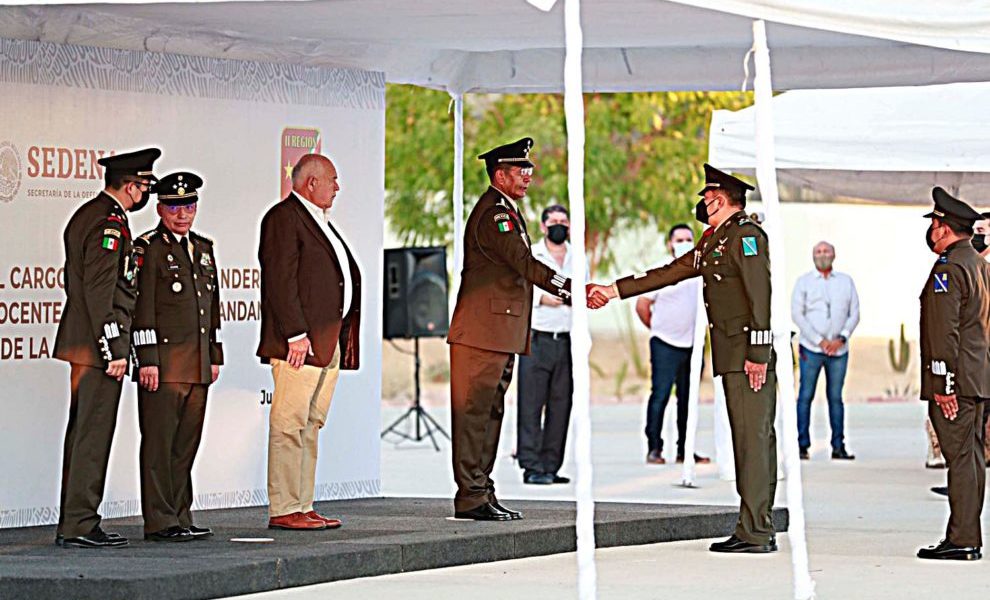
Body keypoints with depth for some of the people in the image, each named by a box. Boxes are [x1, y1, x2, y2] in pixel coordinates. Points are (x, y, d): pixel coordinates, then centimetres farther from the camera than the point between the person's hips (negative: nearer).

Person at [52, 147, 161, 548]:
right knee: (93, 433, -8)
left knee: (83, 432, 13)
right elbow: (100, 291, -21)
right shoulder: (109, 223, -15)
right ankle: (80, 526, -7)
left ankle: (72, 523, 17)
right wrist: (114, 349, -20)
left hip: (82, 343, 11)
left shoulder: (86, 215, 17)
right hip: (98, 344, -11)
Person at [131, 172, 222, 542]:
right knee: (159, 444, -4)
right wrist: (147, 360, -15)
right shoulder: (147, 249, -4)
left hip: (198, 368, 7)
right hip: (163, 365, -7)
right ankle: (160, 521, -3)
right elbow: (142, 309, -9)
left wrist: (215, 357, 17)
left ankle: (180, 518, 14)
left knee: (186, 445, 9)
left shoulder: (203, 249, 18)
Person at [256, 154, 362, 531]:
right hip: (300, 341, -10)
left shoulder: (319, 222, 22)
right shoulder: (284, 218, -8)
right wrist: (296, 334, -21)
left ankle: (302, 506, 13)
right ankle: (283, 510, -9)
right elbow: (280, 279, -16)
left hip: (328, 341, 10)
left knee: (311, 425, 10)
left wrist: (343, 336, 17)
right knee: (289, 424, -9)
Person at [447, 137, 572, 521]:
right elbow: (523, 263, -22)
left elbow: (520, 267, 23)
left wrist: (568, 293, 16)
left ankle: (482, 492, 17)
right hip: (482, 330, -11)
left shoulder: (507, 212, 21)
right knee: (474, 411, -8)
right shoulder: (492, 213, -13)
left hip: (501, 334, 11)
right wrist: (569, 287, -24)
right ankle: (471, 497, -8)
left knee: (490, 412, 12)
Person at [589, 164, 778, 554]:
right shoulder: (713, 242, 21)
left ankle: (754, 534, -11)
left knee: (752, 438, -10)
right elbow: (668, 274, 25)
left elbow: (761, 293, -17)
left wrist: (758, 353, -21)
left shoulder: (746, 234, -9)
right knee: (755, 438, 9)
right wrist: (613, 291, 24)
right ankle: (760, 530, 11)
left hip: (751, 355, -10)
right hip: (735, 356, 10)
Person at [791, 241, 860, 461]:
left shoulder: (846, 281, 12)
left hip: (839, 350, 2)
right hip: (811, 349, -2)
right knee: (806, 395, -4)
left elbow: (854, 313, 9)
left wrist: (841, 338, -7)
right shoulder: (803, 282, 6)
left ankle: (838, 446, 6)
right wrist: (820, 341, -10)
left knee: (835, 397, 4)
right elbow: (797, 315, -1)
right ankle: (802, 445, -2)